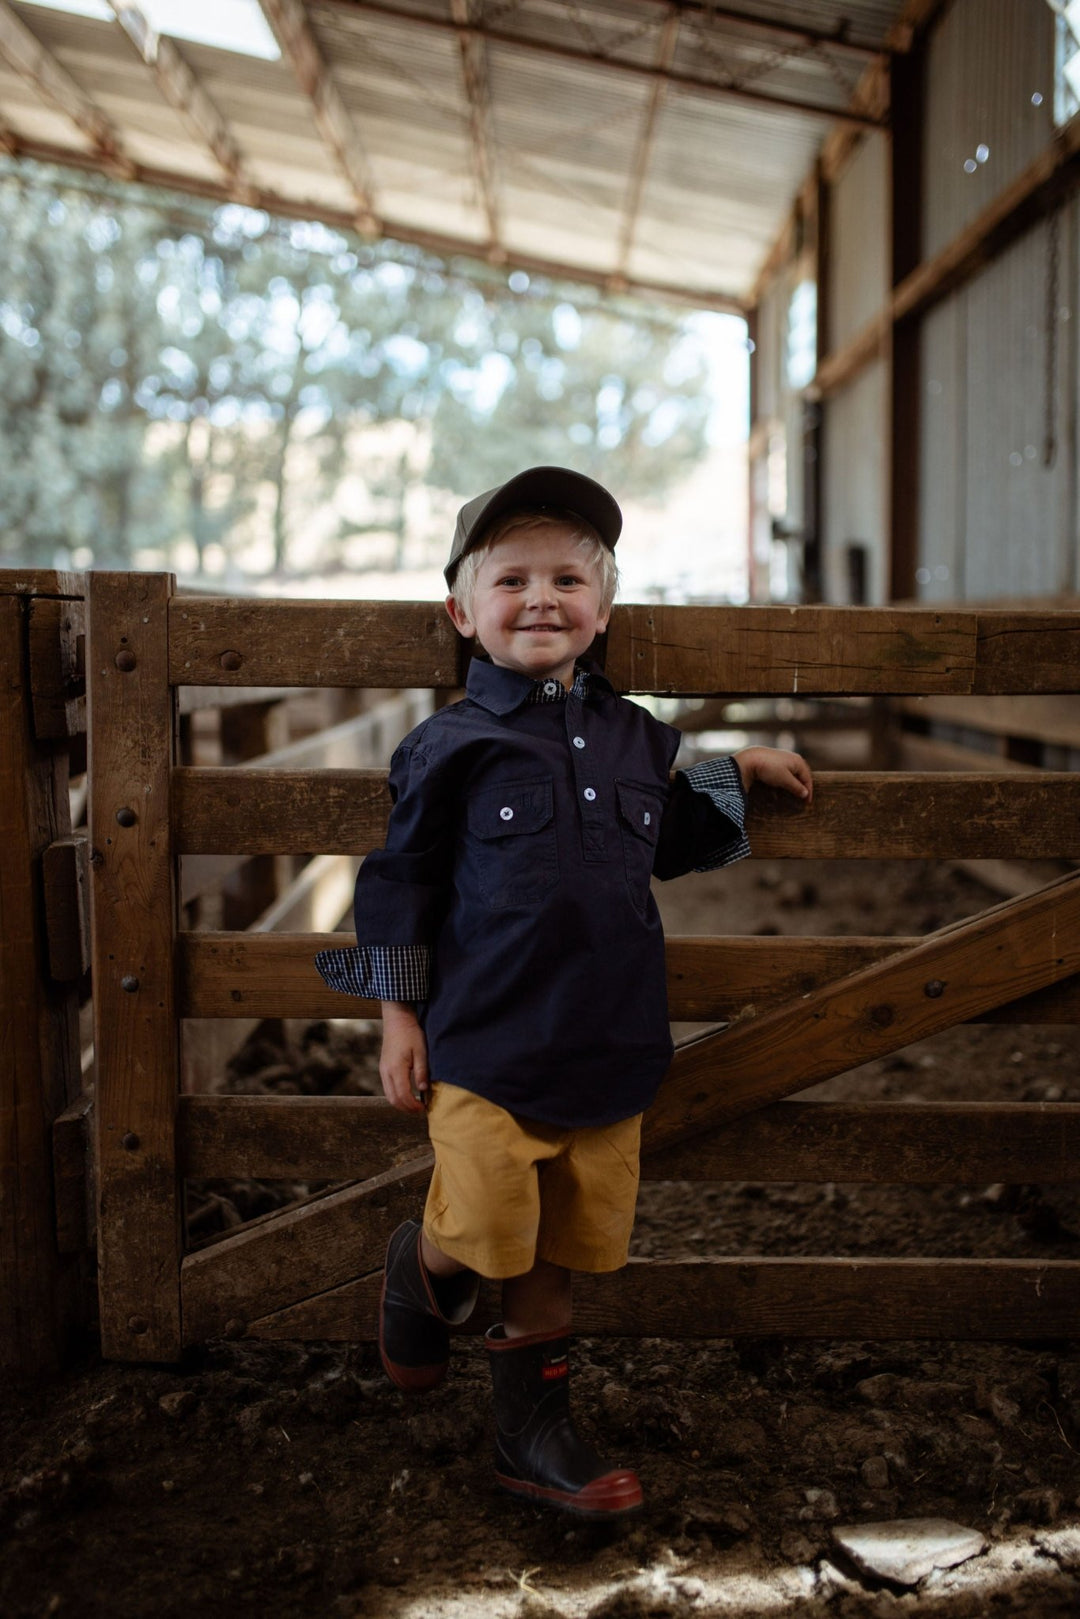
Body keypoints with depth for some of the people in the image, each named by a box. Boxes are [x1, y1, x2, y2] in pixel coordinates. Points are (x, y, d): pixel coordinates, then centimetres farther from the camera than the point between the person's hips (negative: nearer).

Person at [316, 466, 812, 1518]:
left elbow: (675, 841, 28)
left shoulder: (634, 739, 10)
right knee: (476, 1232, -3)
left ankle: (533, 1433, 30)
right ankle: (419, 1266, 33)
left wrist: (736, 773, 22)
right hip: (484, 1048, -4)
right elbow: (401, 880, -1)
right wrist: (399, 1017, -1)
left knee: (553, 1253, 13)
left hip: (607, 1052, 4)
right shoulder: (454, 746, -4)